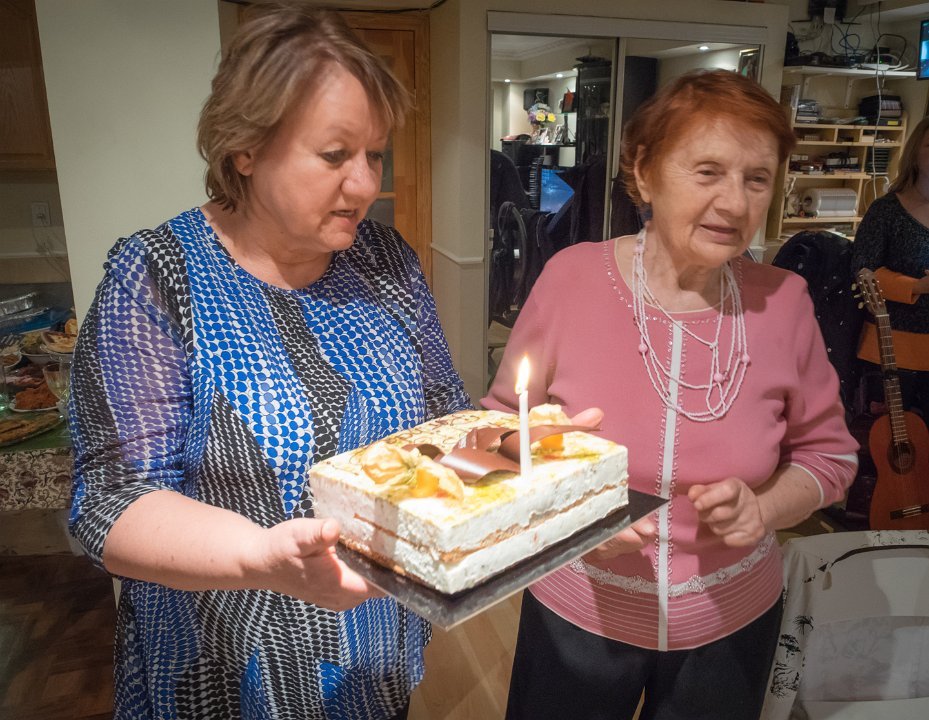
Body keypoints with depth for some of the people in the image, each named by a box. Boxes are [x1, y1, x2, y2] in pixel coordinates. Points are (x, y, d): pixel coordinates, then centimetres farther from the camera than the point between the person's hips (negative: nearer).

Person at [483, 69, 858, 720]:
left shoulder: (784, 301, -11)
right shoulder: (572, 277, -17)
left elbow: (827, 450, 3)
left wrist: (766, 507, -16)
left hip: (732, 623, 2)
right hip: (576, 616, -1)